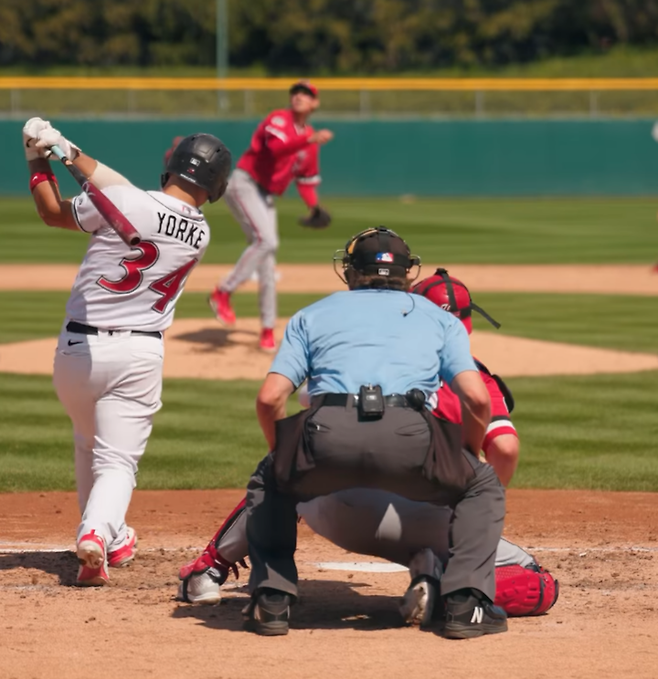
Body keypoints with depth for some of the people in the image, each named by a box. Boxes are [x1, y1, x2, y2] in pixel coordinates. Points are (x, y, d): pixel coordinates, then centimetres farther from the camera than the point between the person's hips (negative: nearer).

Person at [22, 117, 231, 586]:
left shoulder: (123, 203, -13)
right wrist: (71, 153, 11)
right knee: (118, 460, 1)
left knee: (89, 445, 23)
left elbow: (53, 213, 3)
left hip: (78, 348, -1)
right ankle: (96, 534, -26)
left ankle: (112, 540, 31)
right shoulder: (200, 236, 3)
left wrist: (40, 160, 13)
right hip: (140, 353, 1)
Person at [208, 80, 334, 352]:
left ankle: (267, 329, 12)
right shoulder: (279, 119, -8)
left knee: (267, 265, 7)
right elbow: (276, 147, -29)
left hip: (266, 197, 7)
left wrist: (314, 207, 3)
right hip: (244, 184, -7)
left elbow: (306, 181, 19)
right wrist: (310, 140, -40)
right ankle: (223, 293, -20)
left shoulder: (311, 139, 13)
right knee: (266, 240, -27)